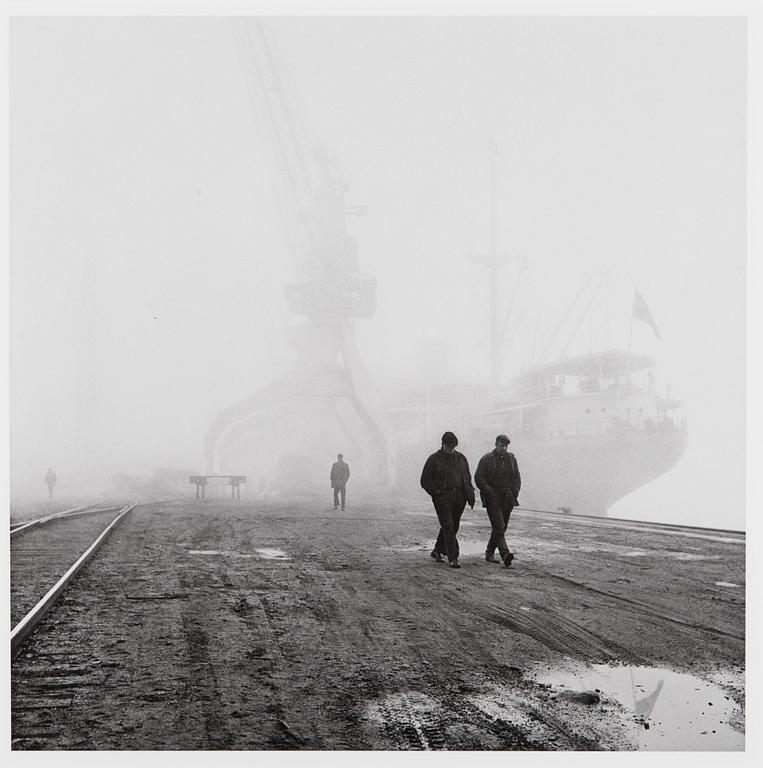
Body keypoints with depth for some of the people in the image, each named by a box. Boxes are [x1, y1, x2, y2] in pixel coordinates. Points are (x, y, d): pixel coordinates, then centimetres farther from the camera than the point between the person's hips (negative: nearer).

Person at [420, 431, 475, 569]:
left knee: (453, 527, 9)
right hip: (442, 497, -5)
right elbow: (425, 481, 1)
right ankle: (453, 558, -15)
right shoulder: (434, 459, 1)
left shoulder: (461, 458, 15)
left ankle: (437, 552, 26)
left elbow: (467, 478, 20)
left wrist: (470, 495, 8)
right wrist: (437, 493, -10)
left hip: (459, 497, 5)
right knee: (448, 526, -12)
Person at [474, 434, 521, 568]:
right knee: (499, 527, -16)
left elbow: (517, 478, 15)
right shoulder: (487, 459, -1)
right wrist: (489, 493, -13)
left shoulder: (511, 459, 13)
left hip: (508, 499, 5)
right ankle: (505, 554, -28)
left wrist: (514, 494, 1)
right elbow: (478, 478, -5)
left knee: (501, 528, 9)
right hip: (493, 498, -5)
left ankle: (490, 553, 22)